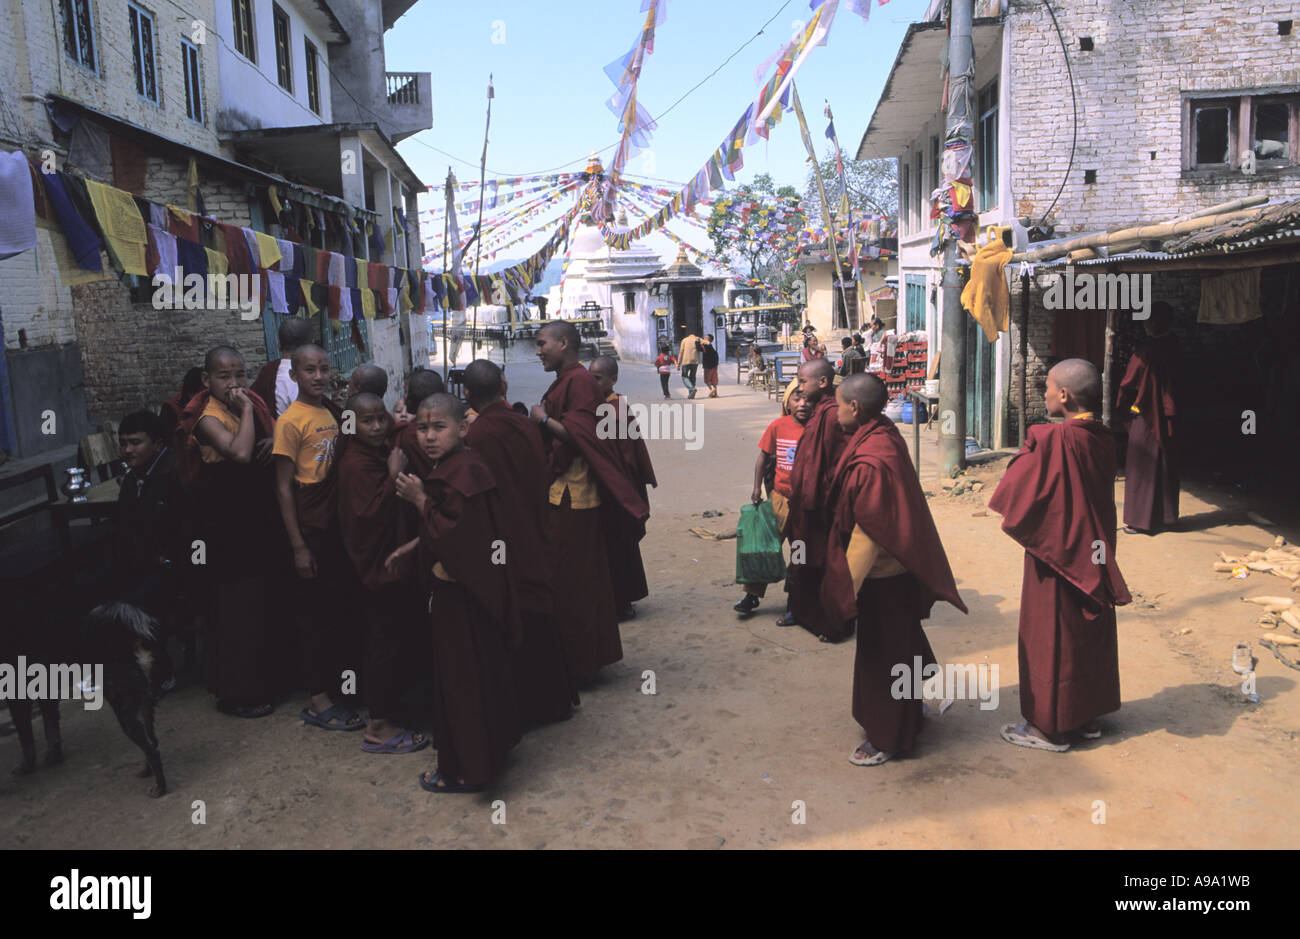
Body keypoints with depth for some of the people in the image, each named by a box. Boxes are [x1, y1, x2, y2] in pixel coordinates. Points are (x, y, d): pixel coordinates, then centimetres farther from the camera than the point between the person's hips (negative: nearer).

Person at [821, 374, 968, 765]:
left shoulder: (870, 462, -29)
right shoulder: (886, 436, 0)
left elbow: (867, 533, -26)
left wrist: (846, 584, -19)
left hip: (881, 575, -10)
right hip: (900, 565, 10)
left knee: (880, 654, 5)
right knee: (902, 641, 26)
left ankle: (885, 737, 21)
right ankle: (909, 708, 46)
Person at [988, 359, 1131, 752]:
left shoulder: (1053, 440, -24)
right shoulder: (1102, 439, 0)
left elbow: (1018, 498, -21)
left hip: (1056, 555, -8)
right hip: (1094, 555, 8)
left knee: (1051, 637, 5)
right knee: (1091, 631, 18)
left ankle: (1051, 726, 16)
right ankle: (1089, 714, 32)